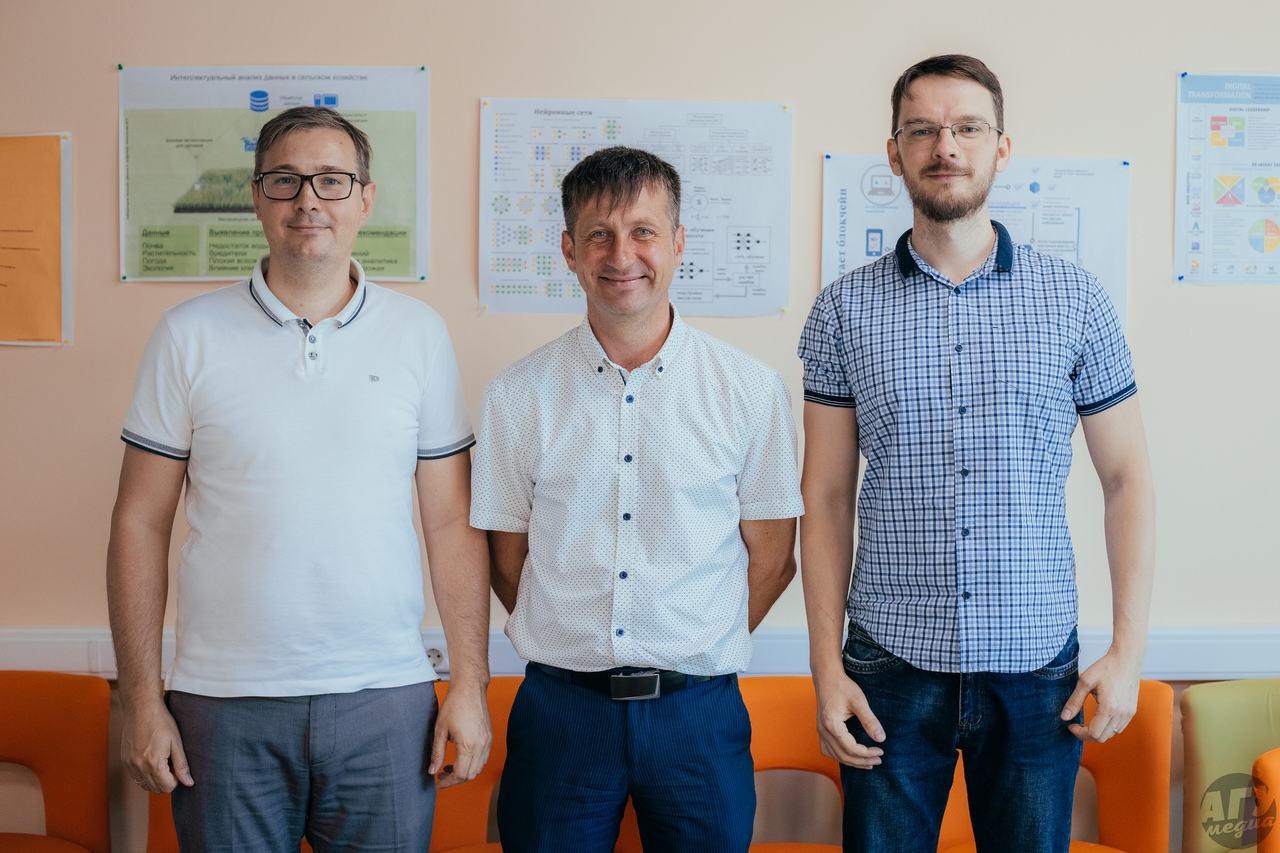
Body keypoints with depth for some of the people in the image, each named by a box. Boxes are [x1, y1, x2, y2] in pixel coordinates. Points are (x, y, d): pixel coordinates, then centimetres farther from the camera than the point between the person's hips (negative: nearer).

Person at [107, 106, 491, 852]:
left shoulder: (421, 334, 3)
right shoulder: (191, 335, 1)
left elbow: (452, 523, 3)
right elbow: (141, 522, 2)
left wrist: (471, 684, -1)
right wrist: (142, 699, -2)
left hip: (386, 699, 1)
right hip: (225, 705, 0)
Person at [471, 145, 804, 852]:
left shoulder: (751, 390, -1)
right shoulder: (516, 397, 0)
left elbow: (771, 558, 4)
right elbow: (509, 561, 6)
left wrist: (690, 656, 3)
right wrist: (580, 650, 2)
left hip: (698, 713, 0)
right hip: (560, 709, 0)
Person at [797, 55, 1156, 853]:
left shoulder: (1076, 299, 1)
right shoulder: (845, 308, 1)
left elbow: (1127, 478, 5)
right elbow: (826, 498, 2)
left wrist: (1130, 648, -2)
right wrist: (827, 665, -2)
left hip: (1037, 667, 1)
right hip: (891, 666, 0)